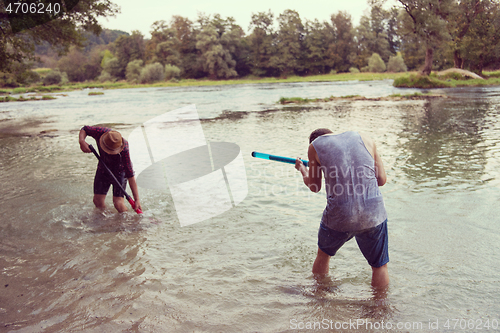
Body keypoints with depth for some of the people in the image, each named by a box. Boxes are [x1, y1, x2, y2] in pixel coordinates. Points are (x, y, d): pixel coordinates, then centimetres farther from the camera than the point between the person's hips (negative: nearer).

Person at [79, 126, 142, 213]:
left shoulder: (123, 150, -37)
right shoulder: (101, 132, -29)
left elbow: (130, 176, -35)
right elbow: (84, 129, -6)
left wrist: (137, 200, -36)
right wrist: (82, 141, -30)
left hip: (120, 170, -4)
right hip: (103, 168, 4)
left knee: (118, 203, -18)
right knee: (97, 201, 1)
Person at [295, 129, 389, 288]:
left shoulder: (315, 145, 7)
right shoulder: (365, 139, 11)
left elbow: (314, 187, 15)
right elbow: (381, 180, 11)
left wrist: (302, 169, 34)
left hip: (338, 216, 0)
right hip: (373, 214, 0)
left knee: (323, 254, 28)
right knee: (379, 266, 20)